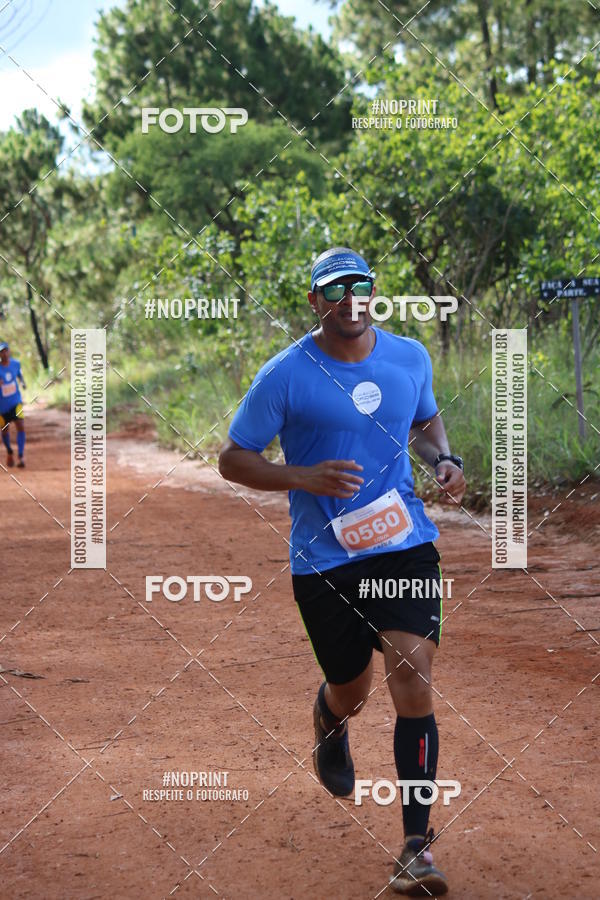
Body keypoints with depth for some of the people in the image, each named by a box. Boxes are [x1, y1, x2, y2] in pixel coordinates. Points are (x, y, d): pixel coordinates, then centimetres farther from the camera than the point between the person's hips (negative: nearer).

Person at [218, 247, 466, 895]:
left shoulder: (410, 357, 4)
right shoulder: (285, 375, -8)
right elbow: (233, 459, -4)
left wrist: (443, 460, 1)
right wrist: (303, 477, -20)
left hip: (405, 546, 1)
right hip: (324, 559, -1)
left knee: (412, 677, -13)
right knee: (350, 689, 12)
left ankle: (416, 844, -8)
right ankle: (329, 726, 54)